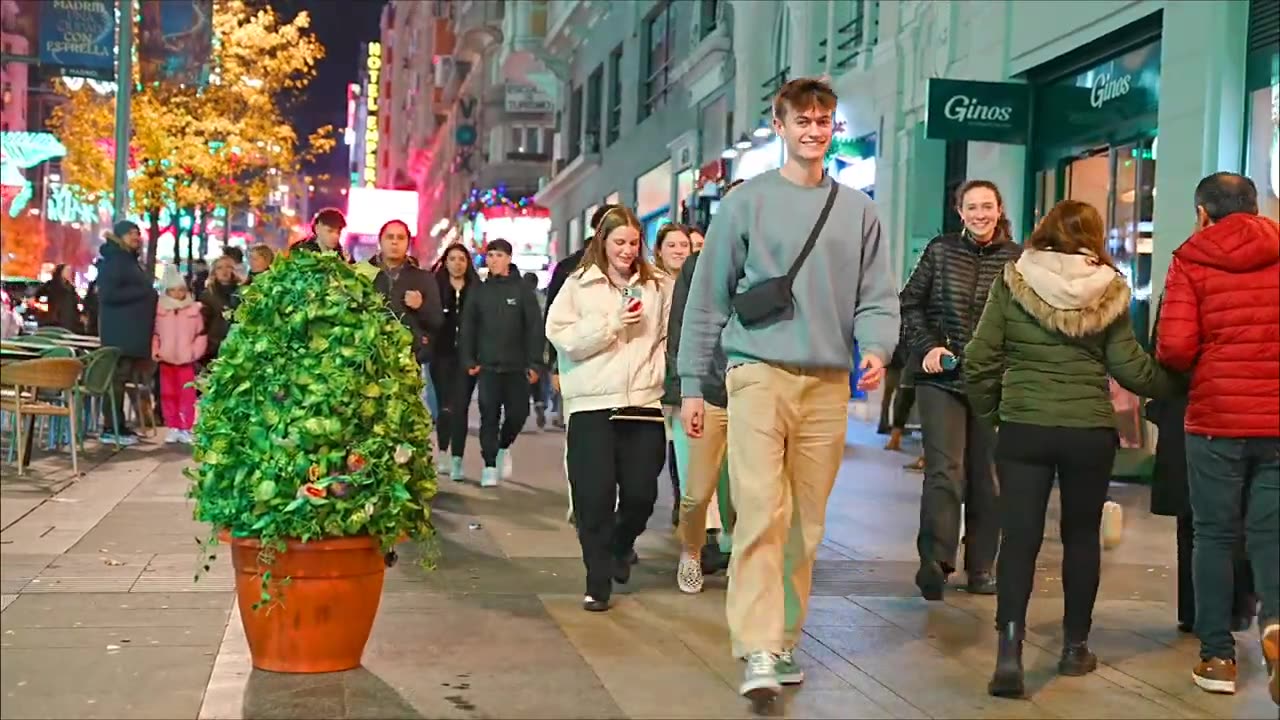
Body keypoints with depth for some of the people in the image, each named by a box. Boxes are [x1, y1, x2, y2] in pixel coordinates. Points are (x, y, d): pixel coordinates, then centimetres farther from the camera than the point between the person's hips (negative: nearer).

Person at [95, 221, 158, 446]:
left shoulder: (130, 260, 19)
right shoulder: (113, 260, -10)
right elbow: (108, 294, -20)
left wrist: (149, 295, 11)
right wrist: (143, 293, -17)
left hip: (132, 330, 10)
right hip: (119, 330, -10)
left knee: (124, 378, 10)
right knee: (117, 377, -9)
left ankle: (118, 425, 13)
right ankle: (110, 428, -8)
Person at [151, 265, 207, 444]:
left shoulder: (195, 309, 1)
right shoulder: (160, 308, 4)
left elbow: (201, 333, 2)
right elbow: (154, 333, 8)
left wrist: (195, 352, -7)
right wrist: (155, 351, -1)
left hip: (186, 360, -1)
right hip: (166, 359, 1)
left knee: (187, 395, -2)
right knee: (168, 394, 4)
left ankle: (185, 429, 5)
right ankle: (173, 428, 12)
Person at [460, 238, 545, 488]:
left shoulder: (522, 289, 0)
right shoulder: (479, 290, 6)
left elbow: (535, 327, -3)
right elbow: (468, 328, 7)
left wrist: (534, 362, -8)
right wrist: (468, 360, -3)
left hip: (517, 366, -1)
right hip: (487, 365, 1)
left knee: (518, 413, 1)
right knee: (489, 415, -2)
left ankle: (504, 447, 29)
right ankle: (489, 466, 6)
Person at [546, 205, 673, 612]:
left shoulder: (658, 286, 9)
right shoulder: (578, 285, 5)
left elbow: (670, 338, 10)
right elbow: (562, 338, -4)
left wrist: (658, 373, -4)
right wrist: (612, 323, -10)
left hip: (644, 403, 2)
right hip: (592, 404, -1)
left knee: (641, 494, 4)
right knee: (594, 497, -1)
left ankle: (621, 545, 36)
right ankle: (598, 583, 11)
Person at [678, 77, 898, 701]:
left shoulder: (859, 211, 12)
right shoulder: (747, 202, 3)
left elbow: (877, 298, 9)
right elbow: (708, 298, 3)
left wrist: (877, 348, -13)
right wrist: (692, 383, -1)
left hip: (829, 384, 4)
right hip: (760, 375, -3)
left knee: (805, 524, 9)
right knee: (761, 515, -12)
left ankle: (784, 640, 20)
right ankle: (758, 651, -12)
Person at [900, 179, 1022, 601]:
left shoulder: (1018, 259, 4)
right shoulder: (940, 251, 5)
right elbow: (910, 304, 8)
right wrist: (926, 347, -5)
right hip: (942, 378, -1)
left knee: (987, 477, 7)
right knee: (944, 470, -13)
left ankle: (981, 568, 17)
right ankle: (934, 562, -15)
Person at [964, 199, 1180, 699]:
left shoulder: (1013, 279, -1)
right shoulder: (1107, 288, -1)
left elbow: (979, 359, -2)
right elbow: (1129, 367, 0)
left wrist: (987, 411, 12)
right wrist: (1172, 386, 18)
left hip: (1022, 427, 0)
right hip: (1090, 431, 1)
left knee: (1019, 537, 2)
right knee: (1081, 536, 16)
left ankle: (1010, 649, -11)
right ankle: (1075, 646, 25)